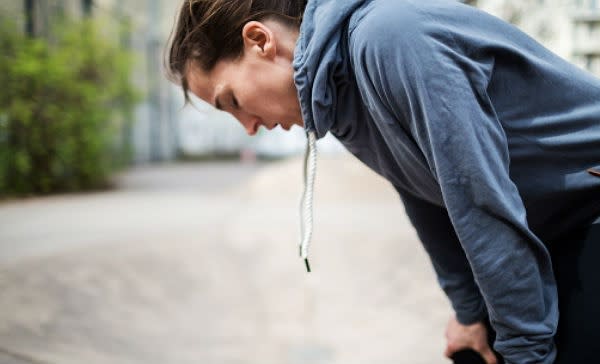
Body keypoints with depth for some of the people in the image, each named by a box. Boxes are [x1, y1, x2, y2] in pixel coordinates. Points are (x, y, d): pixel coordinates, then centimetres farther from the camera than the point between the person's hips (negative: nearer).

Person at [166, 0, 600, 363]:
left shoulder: (389, 37, -28)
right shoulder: (339, 101, -1)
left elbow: (482, 202, -28)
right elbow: (426, 197, 8)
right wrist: (468, 308, 10)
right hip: (554, 227, 8)